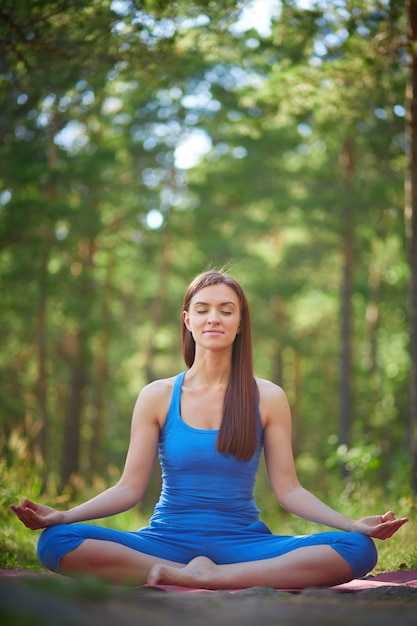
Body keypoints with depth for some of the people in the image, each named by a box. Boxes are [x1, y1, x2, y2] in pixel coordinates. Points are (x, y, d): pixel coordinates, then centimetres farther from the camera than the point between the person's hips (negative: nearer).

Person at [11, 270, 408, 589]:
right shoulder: (157, 397, 6)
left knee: (358, 550, -26)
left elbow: (288, 489, 3)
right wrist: (62, 515, -12)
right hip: (168, 540, 0)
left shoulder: (267, 399, 5)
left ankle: (202, 578, -28)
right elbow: (129, 488, 3)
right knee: (56, 542, -27)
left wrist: (354, 524, -12)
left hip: (243, 542, 0)